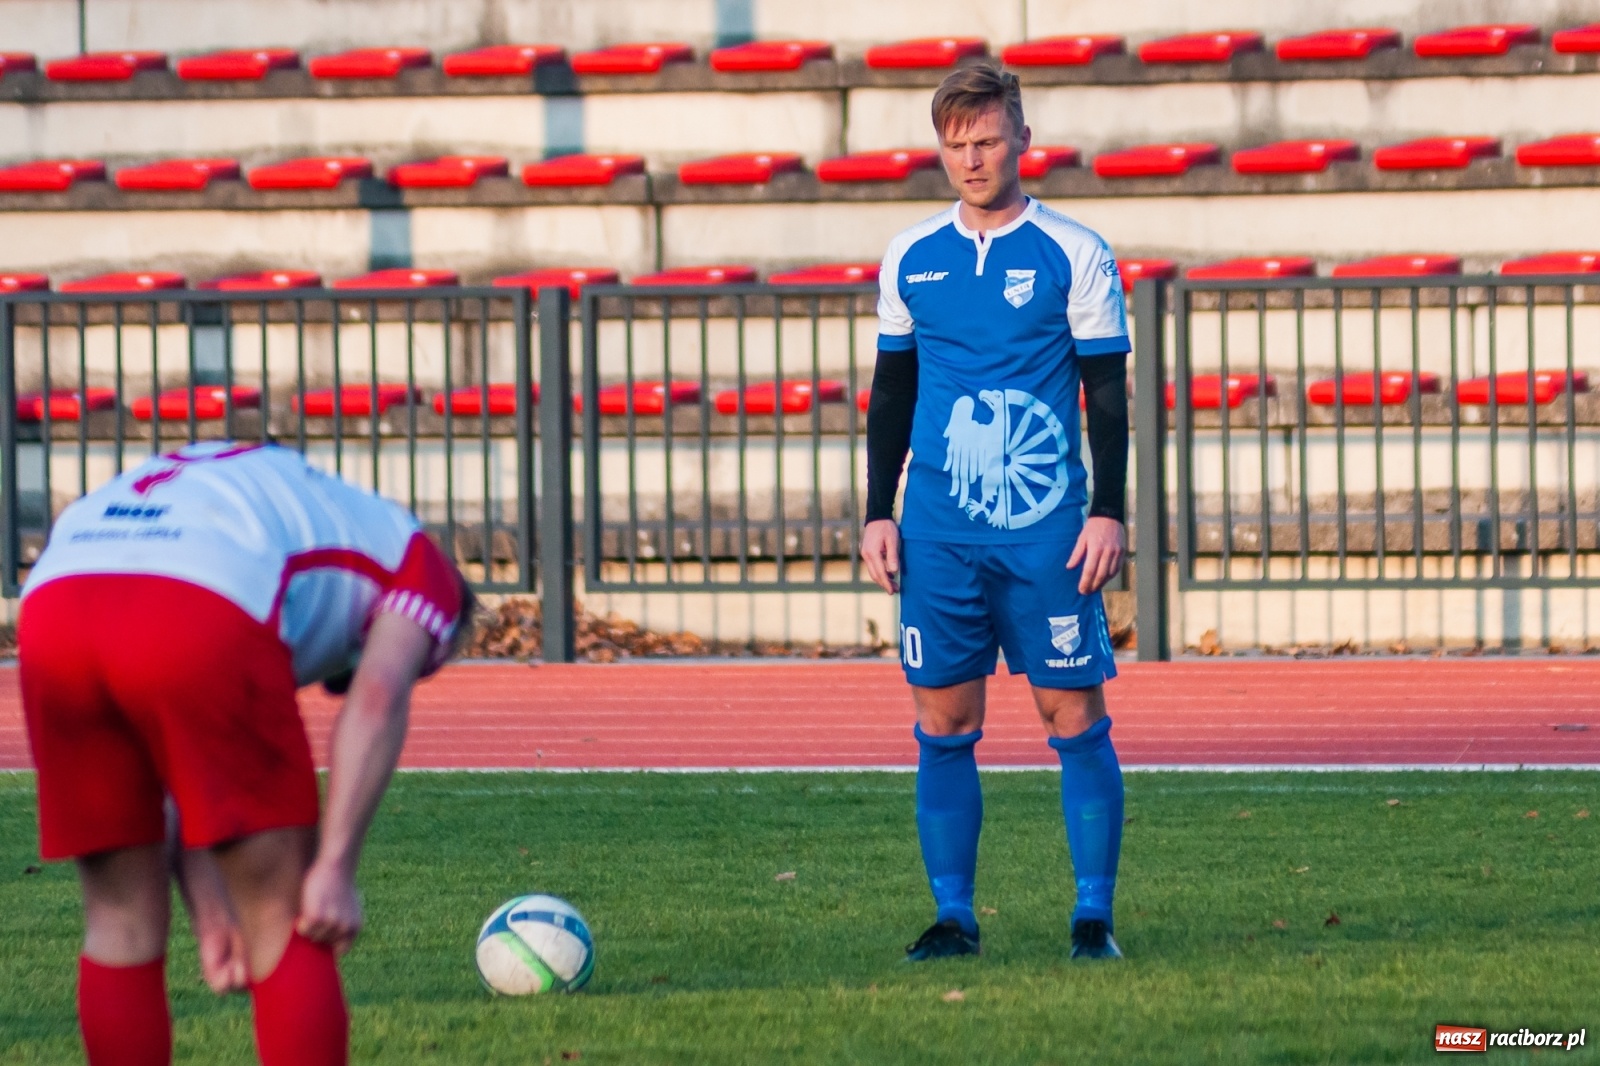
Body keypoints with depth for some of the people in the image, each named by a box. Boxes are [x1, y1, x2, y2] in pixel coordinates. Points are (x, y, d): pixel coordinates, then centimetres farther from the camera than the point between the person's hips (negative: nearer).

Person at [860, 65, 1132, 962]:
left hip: (1046, 532, -3)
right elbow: (891, 393, 16)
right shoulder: (910, 259, 10)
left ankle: (1095, 916, 3)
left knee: (1076, 716, -2)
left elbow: (1108, 393, 0)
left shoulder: (1075, 255, 0)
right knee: (944, 726, 2)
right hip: (937, 533, 3)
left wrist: (1109, 514, -7)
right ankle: (953, 916, 8)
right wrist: (878, 512, 9)